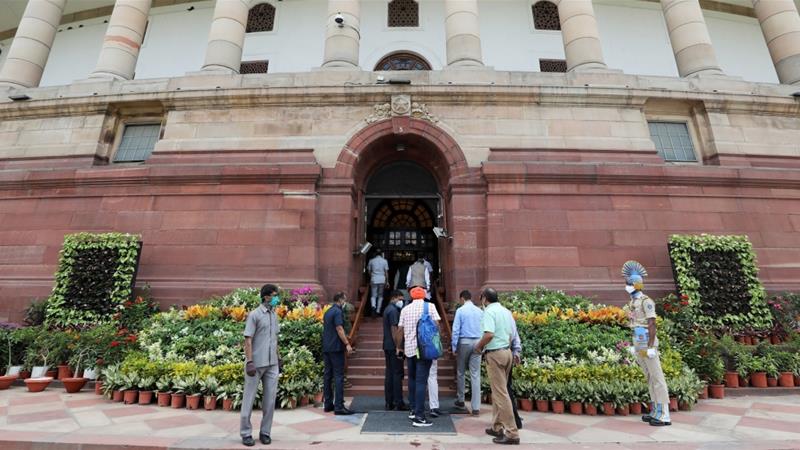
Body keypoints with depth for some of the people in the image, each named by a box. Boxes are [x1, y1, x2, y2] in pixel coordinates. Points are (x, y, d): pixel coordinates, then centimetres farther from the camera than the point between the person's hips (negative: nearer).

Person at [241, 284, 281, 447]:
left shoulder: (274, 315, 10)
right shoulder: (254, 315, -9)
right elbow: (248, 340, -12)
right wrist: (249, 362, -17)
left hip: (272, 364, 6)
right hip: (256, 364, -6)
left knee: (270, 400, 8)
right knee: (249, 399, 8)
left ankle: (265, 432, 21)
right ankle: (246, 433, 21)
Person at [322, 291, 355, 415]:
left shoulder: (327, 312, 15)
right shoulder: (338, 311, -12)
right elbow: (339, 329, -19)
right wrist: (347, 344, -19)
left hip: (326, 348, 9)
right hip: (336, 347, -9)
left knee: (327, 375, 11)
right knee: (339, 376, -5)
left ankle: (328, 404, 18)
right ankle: (339, 406, -4)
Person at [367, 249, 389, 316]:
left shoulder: (371, 261, 2)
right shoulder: (384, 261, 0)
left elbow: (369, 271, 8)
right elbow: (386, 272, -1)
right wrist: (387, 282, 5)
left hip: (373, 280, 0)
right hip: (382, 280, 0)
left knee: (373, 295, 4)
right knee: (380, 296, 12)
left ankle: (373, 306, -22)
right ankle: (378, 311, 13)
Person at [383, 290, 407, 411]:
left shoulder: (387, 309, 17)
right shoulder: (394, 310, -14)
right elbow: (394, 329, -20)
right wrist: (398, 347, -19)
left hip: (387, 346, 10)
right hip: (394, 347, -10)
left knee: (389, 374, 11)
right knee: (397, 374, -3)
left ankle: (389, 403, 16)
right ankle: (398, 403, 2)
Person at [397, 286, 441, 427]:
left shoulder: (405, 309, 6)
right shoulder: (429, 307, -2)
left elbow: (400, 330, 8)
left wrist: (399, 347, 19)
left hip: (409, 348, 4)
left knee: (412, 379, 18)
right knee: (421, 381, -3)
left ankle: (413, 410, 26)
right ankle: (419, 416, -3)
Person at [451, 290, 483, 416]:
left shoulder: (460, 310, -6)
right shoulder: (480, 311, 4)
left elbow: (456, 330, -8)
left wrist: (454, 347, -2)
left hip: (464, 342, -3)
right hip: (477, 342, 3)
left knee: (461, 373, 14)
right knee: (475, 375, 4)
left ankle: (460, 401, 27)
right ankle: (476, 407, 5)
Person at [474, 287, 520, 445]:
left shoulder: (489, 311, -14)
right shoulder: (506, 311, 11)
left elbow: (489, 334, -26)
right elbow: (512, 335, 15)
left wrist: (479, 346, -11)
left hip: (495, 354, -9)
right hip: (507, 351, 9)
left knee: (501, 393, -2)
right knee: (498, 391, 17)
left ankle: (512, 433, 3)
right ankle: (497, 427, 26)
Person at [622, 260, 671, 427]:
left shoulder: (646, 301, -14)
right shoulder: (633, 302, 14)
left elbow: (652, 325, -19)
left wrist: (651, 347, -22)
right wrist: (634, 345, 20)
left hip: (648, 345, -9)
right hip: (638, 344, 9)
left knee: (657, 378, -4)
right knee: (650, 378, 14)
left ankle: (664, 416, 2)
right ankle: (656, 412, 23)